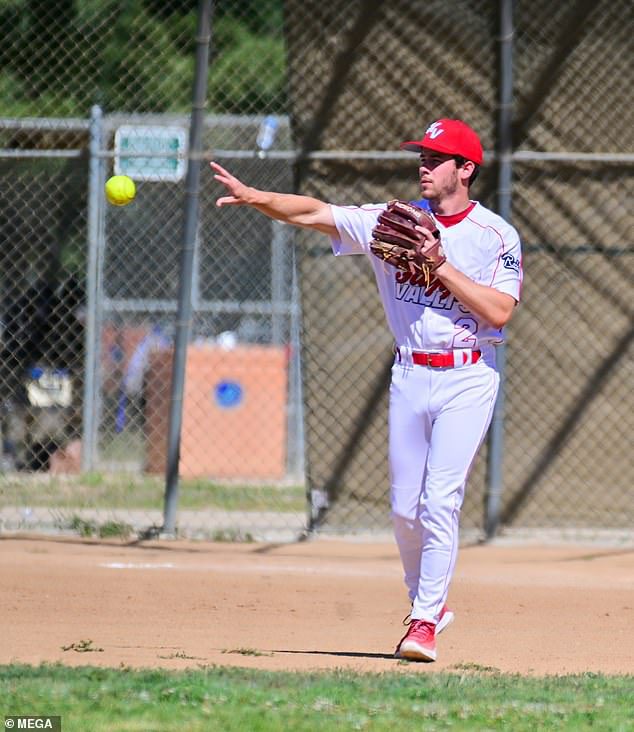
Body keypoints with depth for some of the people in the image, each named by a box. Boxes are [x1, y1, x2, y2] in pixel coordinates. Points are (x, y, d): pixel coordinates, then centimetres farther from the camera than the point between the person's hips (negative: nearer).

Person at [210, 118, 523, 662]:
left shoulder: (496, 236, -6)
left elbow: (499, 312, -17)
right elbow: (315, 213, -5)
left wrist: (441, 266, -20)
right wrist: (254, 197, -19)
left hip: (467, 379, -4)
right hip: (410, 376, 4)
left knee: (440, 501, -13)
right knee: (405, 508, 7)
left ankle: (425, 623, -9)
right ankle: (429, 603, 28)